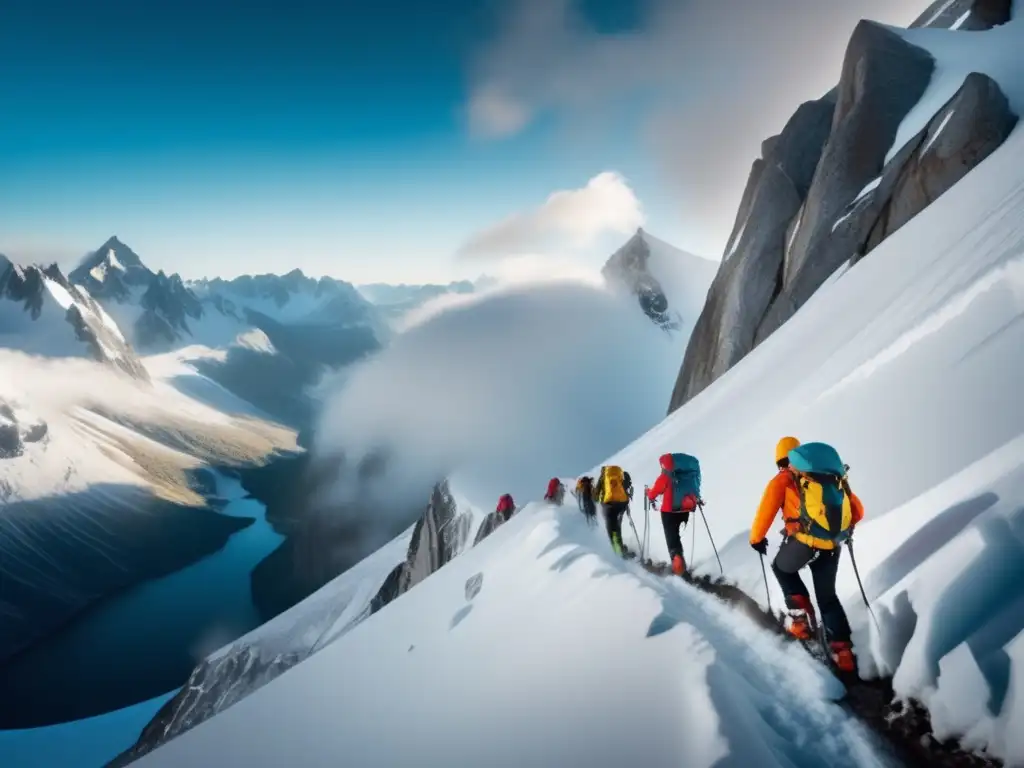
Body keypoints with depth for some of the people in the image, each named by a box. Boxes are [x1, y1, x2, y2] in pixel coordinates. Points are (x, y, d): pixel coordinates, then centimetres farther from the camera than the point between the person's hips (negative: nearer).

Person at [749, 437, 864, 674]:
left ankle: (801, 615, 14)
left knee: (782, 568, 28)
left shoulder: (783, 479, 9)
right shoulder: (833, 477, 23)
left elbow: (767, 509, 1)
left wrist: (757, 538, 15)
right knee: (827, 596, 21)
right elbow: (857, 510, 22)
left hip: (804, 540, -4)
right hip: (833, 545, 4)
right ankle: (842, 650, 12)